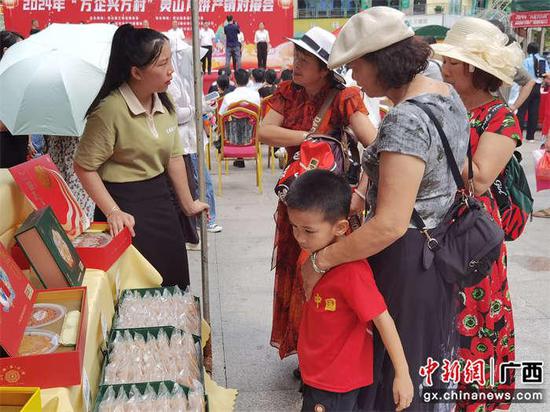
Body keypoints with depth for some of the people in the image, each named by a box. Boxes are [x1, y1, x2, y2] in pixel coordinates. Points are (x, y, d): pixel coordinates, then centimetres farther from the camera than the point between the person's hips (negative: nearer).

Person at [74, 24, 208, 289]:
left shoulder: (165, 104, 2)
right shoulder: (110, 109, -20)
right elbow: (85, 168, -16)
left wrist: (187, 204, 15)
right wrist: (112, 212, -21)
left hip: (160, 199, 7)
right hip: (127, 206, -7)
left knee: (174, 277, 16)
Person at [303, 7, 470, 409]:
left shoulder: (405, 120, -28)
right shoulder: (447, 93, 2)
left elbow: (390, 225, -33)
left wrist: (320, 261, -23)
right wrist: (361, 197, 2)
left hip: (404, 259, -9)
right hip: (441, 246, 9)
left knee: (396, 357, 11)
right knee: (429, 344, 26)